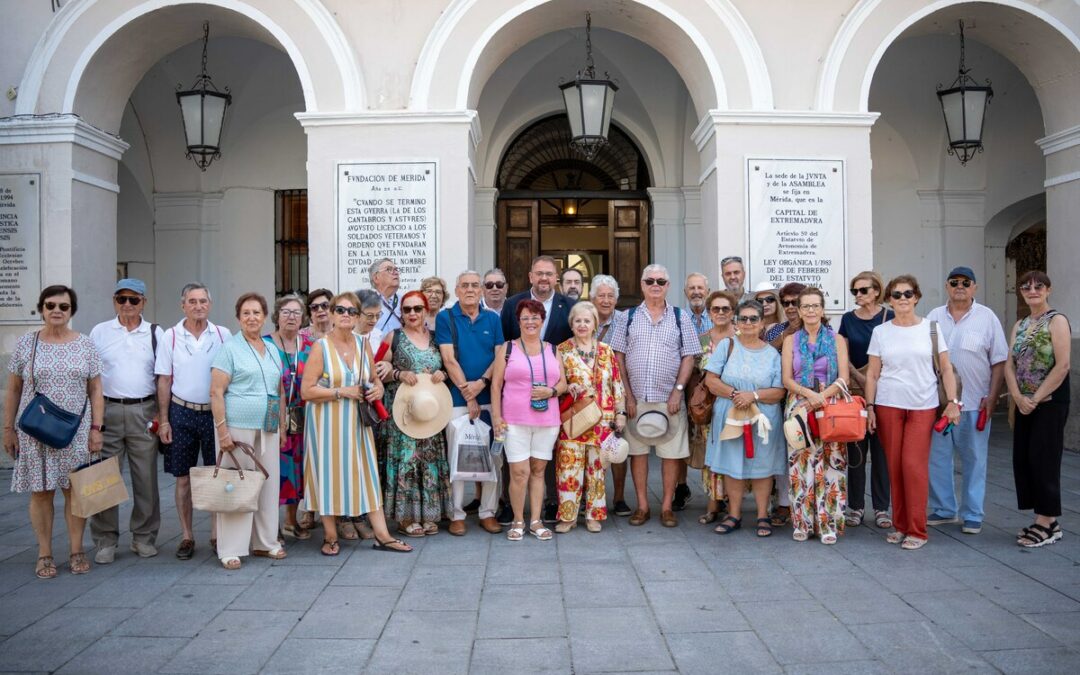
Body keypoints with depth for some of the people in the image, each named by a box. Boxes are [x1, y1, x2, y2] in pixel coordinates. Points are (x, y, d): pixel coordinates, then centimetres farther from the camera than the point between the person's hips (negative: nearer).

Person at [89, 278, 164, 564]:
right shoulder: (100, 332, 7)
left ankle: (144, 537, 16)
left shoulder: (155, 333, 7)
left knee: (146, 477, 4)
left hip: (144, 412, 0)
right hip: (107, 410, 0)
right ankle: (105, 541, 13)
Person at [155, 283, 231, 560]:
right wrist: (163, 420, -2)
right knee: (183, 478, 7)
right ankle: (187, 536, 18)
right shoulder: (170, 337, 1)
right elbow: (164, 381, 2)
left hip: (215, 412, 0)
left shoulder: (223, 335, 1)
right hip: (182, 412, 0)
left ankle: (216, 533, 17)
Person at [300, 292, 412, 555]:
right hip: (327, 422, -4)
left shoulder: (363, 344, 7)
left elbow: (374, 378, 19)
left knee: (367, 473, 5)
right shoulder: (321, 346, -7)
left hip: (356, 420, 4)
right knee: (329, 472, 3)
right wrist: (342, 391, -17)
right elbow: (306, 390, -12)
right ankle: (330, 537, 18)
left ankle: (382, 535, 10)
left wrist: (378, 388, -3)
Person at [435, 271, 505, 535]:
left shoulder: (492, 319, 10)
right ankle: (457, 514, 11)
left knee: (494, 456, 4)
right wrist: (468, 395, -10)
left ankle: (488, 512, 15)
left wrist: (482, 382, -13)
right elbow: (449, 359, -6)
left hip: (489, 397, 3)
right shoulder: (445, 318, 1)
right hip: (457, 399, -3)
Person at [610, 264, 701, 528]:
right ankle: (642, 506, 16)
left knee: (671, 452, 2)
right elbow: (619, 357, 4)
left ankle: (667, 506, 13)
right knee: (637, 450, 5)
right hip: (636, 397, 1)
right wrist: (628, 396, -3)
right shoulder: (630, 317, 7)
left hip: (669, 399, 0)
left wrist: (677, 391, -7)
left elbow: (688, 357, 3)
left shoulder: (680, 318, 6)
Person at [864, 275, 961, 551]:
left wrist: (953, 401, -3)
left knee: (914, 465, -6)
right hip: (888, 406, 1)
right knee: (894, 466, 3)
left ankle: (917, 531, 4)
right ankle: (900, 525, 16)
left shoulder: (931, 327, 4)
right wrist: (869, 407, 3)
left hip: (923, 406, -1)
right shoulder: (880, 331, 6)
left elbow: (946, 368, 5)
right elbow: (872, 373, 8)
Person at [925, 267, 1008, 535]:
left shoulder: (987, 317, 1)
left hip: (975, 403, -2)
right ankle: (943, 509, 21)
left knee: (974, 460, 5)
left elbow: (999, 361, 0)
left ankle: (972, 515, 16)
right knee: (937, 457, 6)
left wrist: (992, 397, -7)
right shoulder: (934, 317, 8)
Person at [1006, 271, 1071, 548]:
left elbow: (1062, 366, -15)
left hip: (1050, 403, -7)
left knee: (1043, 459, -4)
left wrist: (1036, 398, -15)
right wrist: (1018, 397, -9)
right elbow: (1009, 365, 6)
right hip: (1024, 404, 7)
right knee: (1022, 459, 7)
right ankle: (1044, 521, 18)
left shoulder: (1057, 321, -7)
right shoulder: (1019, 326, 13)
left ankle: (1048, 522, 8)